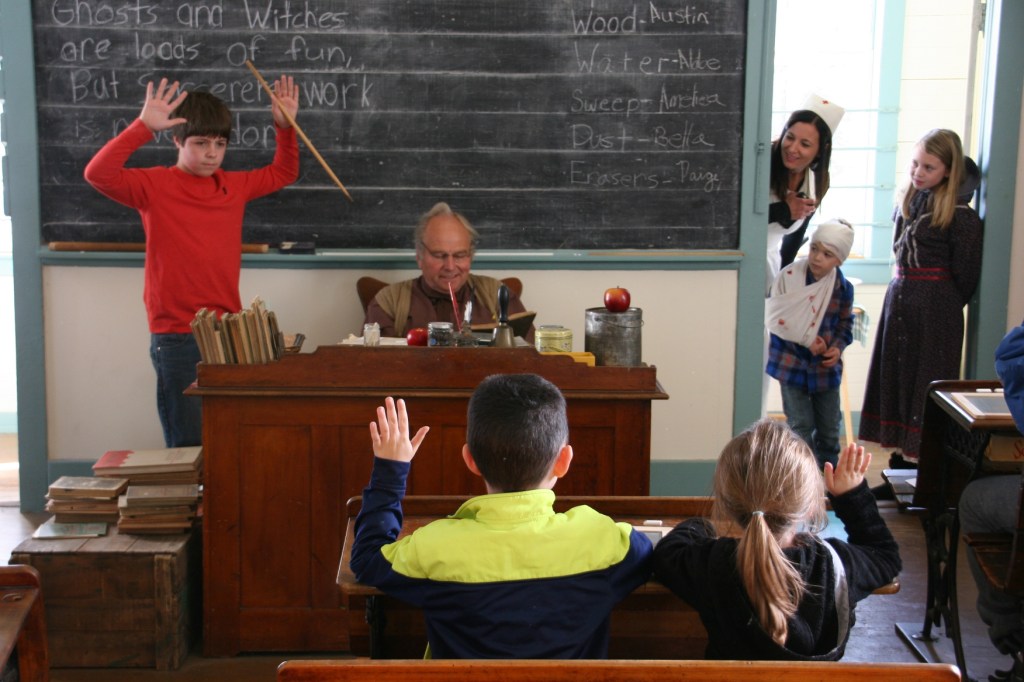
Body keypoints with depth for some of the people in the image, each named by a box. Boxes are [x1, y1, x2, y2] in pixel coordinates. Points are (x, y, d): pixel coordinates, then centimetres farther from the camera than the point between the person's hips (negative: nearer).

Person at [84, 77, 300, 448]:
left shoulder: (234, 185, 11)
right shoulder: (155, 185, -6)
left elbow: (283, 173, 27)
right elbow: (98, 174, -22)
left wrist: (285, 127, 12)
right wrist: (143, 127, -27)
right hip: (177, 340, -5)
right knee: (190, 448, -1)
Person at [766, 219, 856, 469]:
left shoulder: (843, 288, -6)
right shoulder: (790, 277, -16)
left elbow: (845, 324, 8)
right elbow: (777, 319, -14)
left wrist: (838, 347, -11)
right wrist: (807, 339, -22)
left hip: (825, 366, 3)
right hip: (792, 362, -3)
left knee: (829, 427, 15)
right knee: (801, 426, 1)